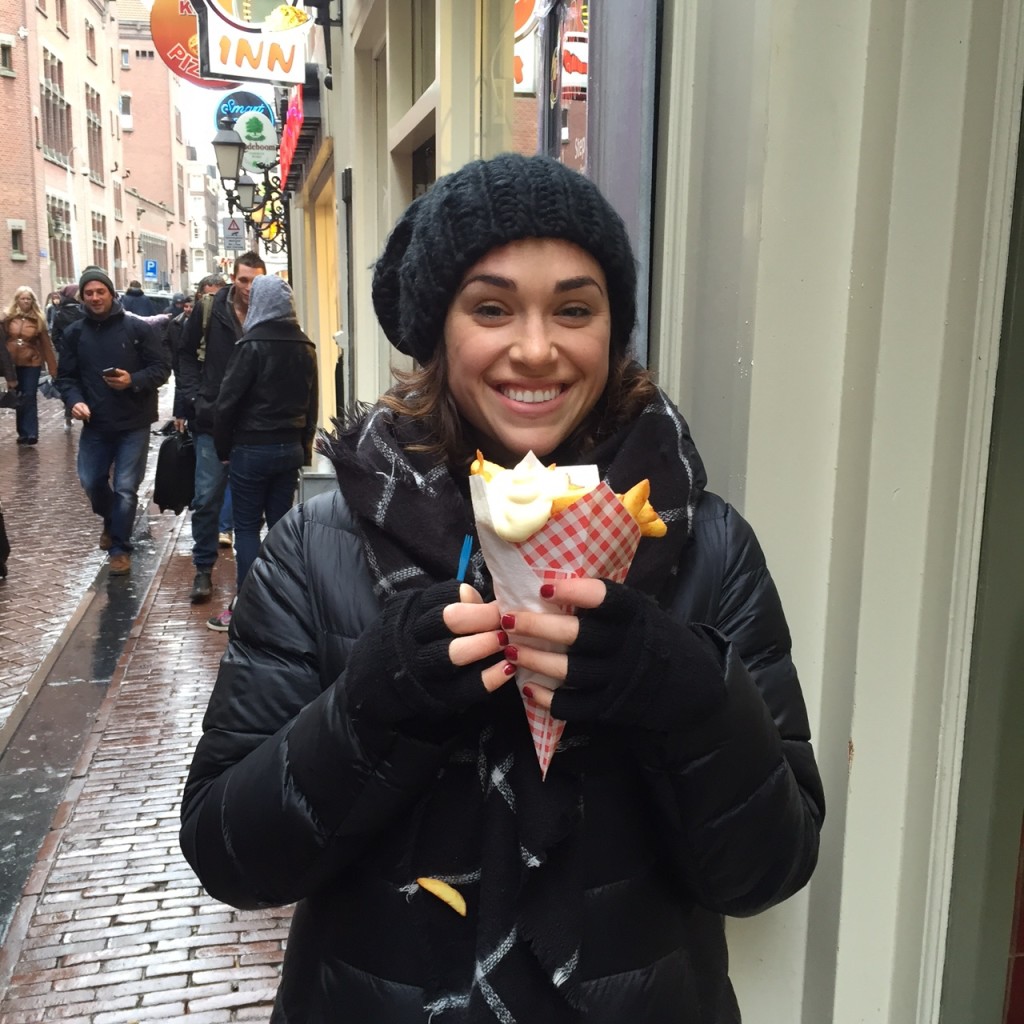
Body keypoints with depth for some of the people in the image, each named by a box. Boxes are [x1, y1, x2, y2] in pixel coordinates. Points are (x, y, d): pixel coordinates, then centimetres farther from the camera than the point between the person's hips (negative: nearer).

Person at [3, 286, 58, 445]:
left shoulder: (38, 319, -2)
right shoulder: (8, 318, 0)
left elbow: (46, 344, -2)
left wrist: (53, 368, -4)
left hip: (32, 363, -2)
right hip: (13, 364, 2)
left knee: (29, 397, -6)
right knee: (19, 398, 9)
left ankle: (31, 433, -5)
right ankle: (23, 432, 17)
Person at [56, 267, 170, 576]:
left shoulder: (138, 328, -6)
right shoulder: (74, 333, 4)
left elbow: (161, 369, -5)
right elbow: (65, 376, 7)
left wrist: (133, 380, -23)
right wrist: (74, 400, -13)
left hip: (134, 424, -3)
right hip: (95, 424, 4)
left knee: (125, 489, -2)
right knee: (91, 482, 11)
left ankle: (120, 548, 13)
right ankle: (111, 521, 42)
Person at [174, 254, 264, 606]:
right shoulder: (209, 310, -1)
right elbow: (188, 355, 6)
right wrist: (188, 402, -2)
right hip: (212, 418, 0)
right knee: (207, 498, 3)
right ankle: (203, 570, 16)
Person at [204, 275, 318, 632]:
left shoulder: (252, 346, -13)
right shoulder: (305, 348, 5)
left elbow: (227, 402, -13)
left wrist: (222, 448, -2)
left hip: (252, 448, -5)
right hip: (291, 448, 6)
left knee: (247, 528, 2)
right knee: (280, 524, 11)